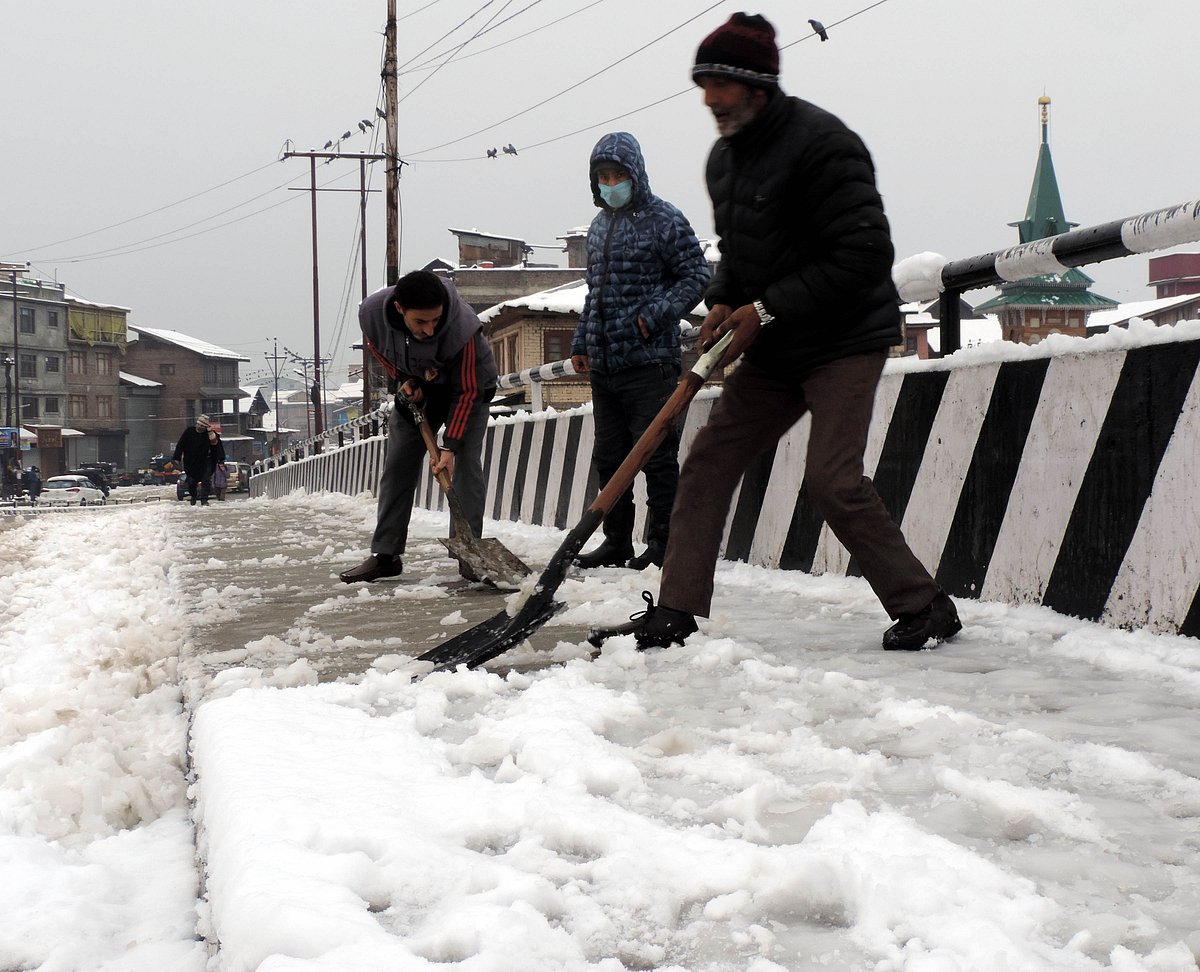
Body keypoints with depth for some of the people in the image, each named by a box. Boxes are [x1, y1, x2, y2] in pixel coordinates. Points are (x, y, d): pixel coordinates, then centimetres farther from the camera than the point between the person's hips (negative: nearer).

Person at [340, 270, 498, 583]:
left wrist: (450, 446, -32)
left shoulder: (463, 327, -41)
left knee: (465, 463, -16)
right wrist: (402, 379, -13)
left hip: (468, 384, -4)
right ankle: (385, 554, 7)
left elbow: (466, 391, -30)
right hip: (414, 388, 4)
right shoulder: (372, 313, -30)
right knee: (397, 466, 2)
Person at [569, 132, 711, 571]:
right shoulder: (598, 227, 17)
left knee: (656, 454, -5)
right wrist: (581, 343, 17)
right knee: (608, 457, 11)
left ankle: (663, 543, 2)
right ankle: (616, 542, 20)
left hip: (650, 361, -7)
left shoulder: (664, 219, -4)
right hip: (603, 365, 8)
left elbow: (696, 277, -7)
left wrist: (656, 315, -17)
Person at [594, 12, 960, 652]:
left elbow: (863, 255, -23)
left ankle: (924, 608, -1)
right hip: (772, 350, 9)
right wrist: (723, 303, 0)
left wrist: (768, 310, -20)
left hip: (845, 341, -8)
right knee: (707, 464, 3)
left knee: (831, 481, -17)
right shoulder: (723, 159, 9)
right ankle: (673, 614, 9)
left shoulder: (820, 144, -19)